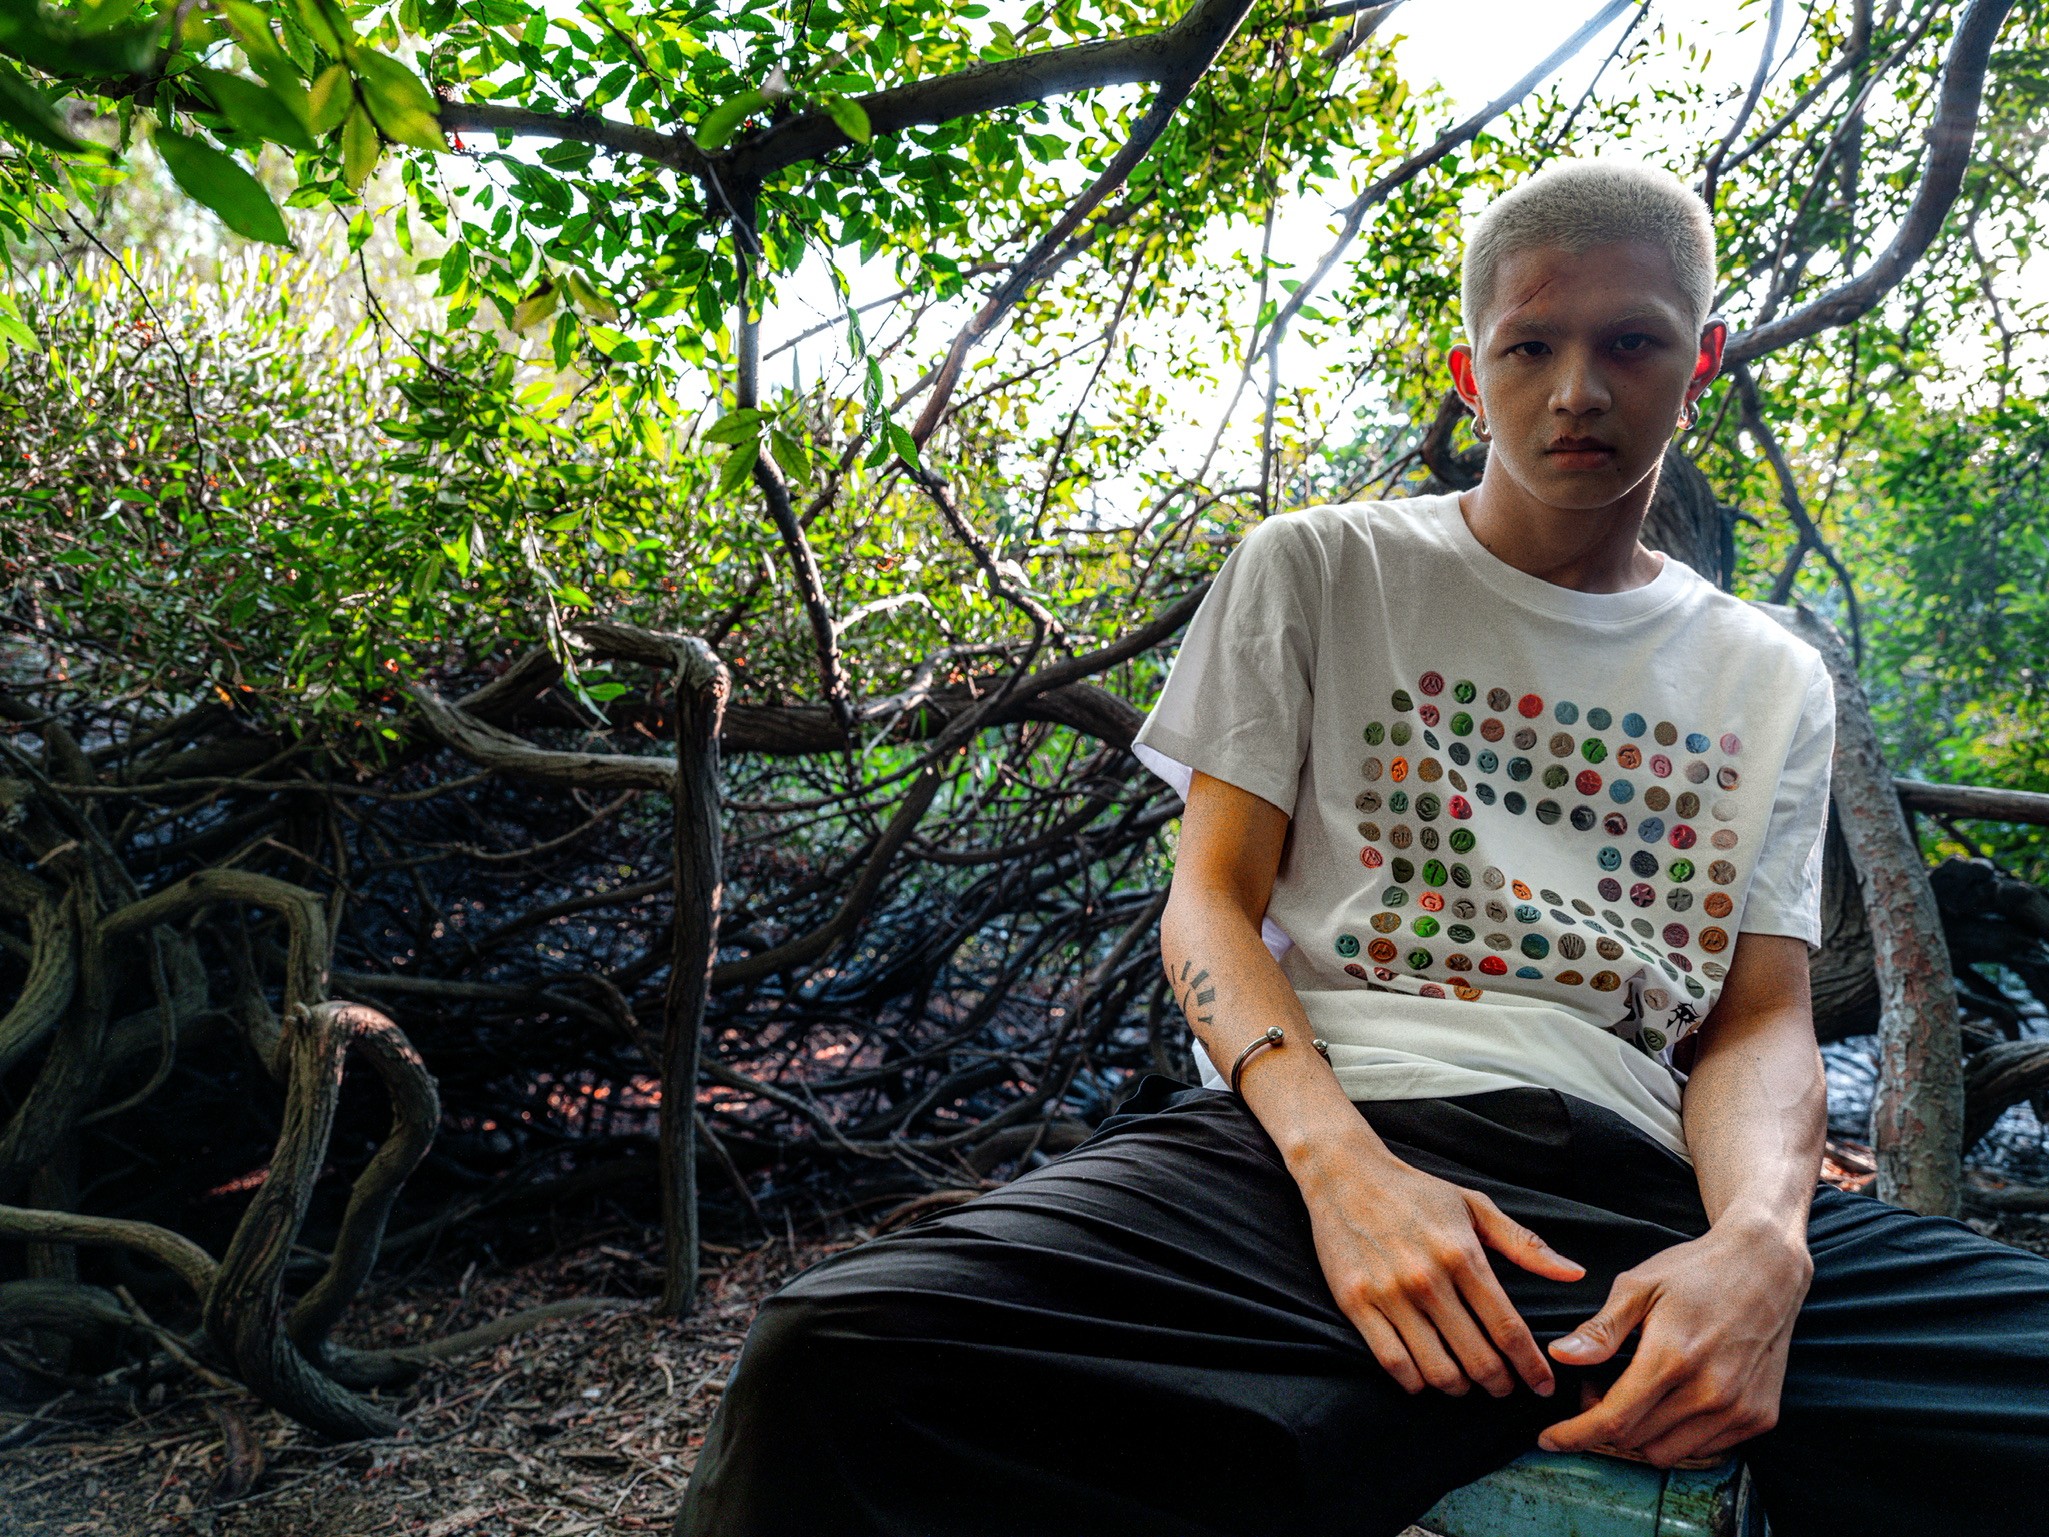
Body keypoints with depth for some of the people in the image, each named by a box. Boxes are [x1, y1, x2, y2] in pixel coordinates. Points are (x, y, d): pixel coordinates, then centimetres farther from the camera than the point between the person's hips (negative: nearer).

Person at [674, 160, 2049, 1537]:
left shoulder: (1774, 685, 20)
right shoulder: (1318, 572, 13)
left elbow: (1760, 1021, 13)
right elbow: (1210, 901, 5)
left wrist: (1758, 1240, -12)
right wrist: (1340, 1160, -15)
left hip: (1648, 1190, 3)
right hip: (1324, 1143, -2)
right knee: (840, 1361, -31)